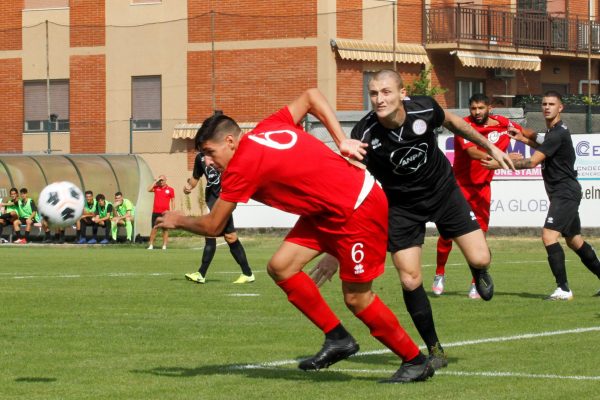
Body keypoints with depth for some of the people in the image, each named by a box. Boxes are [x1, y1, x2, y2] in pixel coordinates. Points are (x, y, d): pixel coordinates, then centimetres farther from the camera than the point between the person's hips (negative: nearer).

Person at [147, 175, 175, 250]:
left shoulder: (170, 189, 2)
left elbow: (172, 201, 6)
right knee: (154, 229, 1)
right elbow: (149, 189, -12)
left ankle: (164, 246, 4)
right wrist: (156, 181, -10)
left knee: (165, 229, 1)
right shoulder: (156, 188, 6)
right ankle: (151, 245, 5)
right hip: (156, 212, 1)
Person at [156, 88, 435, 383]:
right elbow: (311, 96, 16)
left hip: (360, 210, -9)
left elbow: (213, 227, -9)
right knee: (280, 267, 2)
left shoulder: (242, 166, -17)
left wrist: (179, 220, 12)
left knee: (356, 298, -3)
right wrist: (342, 141, 7)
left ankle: (416, 362, 13)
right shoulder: (268, 128, 5)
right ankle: (338, 339, 11)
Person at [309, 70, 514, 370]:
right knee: (410, 281, -10)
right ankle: (434, 350, 11)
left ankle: (479, 273, 33)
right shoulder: (365, 135, -29)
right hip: (402, 205, -1)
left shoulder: (424, 109, -23)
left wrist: (489, 146, 15)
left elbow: (452, 122, 3)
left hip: (443, 190, 1)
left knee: (479, 259, -8)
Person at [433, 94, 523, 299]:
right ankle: (440, 274, 20)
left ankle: (476, 284, 7)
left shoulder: (502, 123, -3)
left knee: (480, 234, 0)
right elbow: (473, 153, -32)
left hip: (483, 186, 3)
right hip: (460, 184, -2)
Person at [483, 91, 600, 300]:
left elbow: (533, 162, -23)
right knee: (574, 241, 18)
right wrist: (523, 139, 21)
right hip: (563, 194, 11)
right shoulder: (551, 131, 14)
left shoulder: (558, 133, -18)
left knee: (549, 236, -21)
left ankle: (563, 289, -23)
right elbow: (545, 147, 37)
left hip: (565, 193, -11)